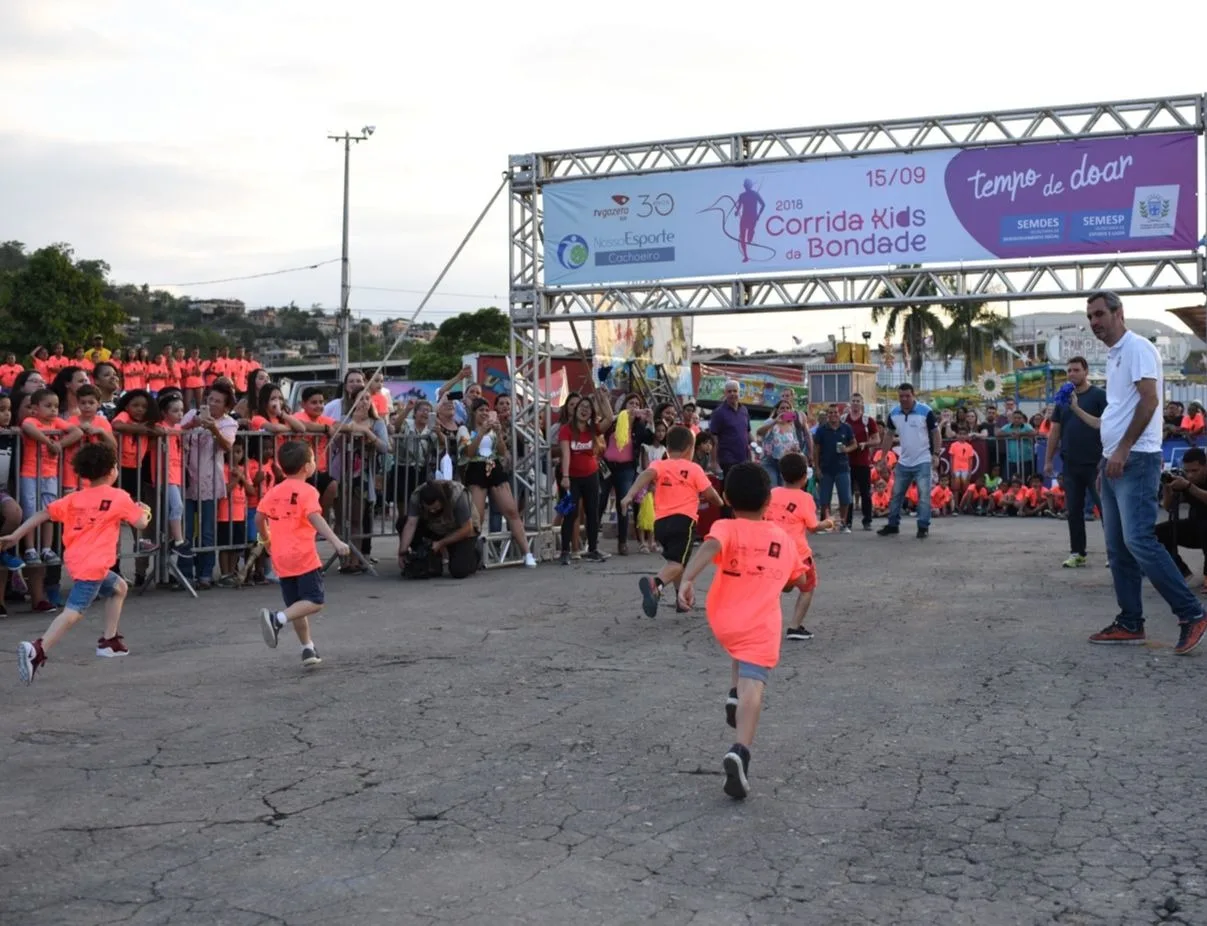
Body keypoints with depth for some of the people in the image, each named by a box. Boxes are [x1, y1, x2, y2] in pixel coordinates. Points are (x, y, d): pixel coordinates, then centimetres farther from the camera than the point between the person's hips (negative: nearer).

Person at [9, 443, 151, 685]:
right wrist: (144, 511, 24)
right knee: (74, 611, -16)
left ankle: (109, 641, 30)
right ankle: (37, 651, -34)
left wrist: (14, 536, 7)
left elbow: (43, 514, 6)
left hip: (76, 560, 8)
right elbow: (141, 523, 1)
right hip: (92, 565, -8)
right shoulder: (119, 497, -2)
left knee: (119, 587, 28)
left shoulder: (74, 498, 13)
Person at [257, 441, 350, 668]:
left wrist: (266, 540, 28)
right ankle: (278, 619, -22)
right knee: (315, 601, -3)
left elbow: (259, 517, 11)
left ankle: (308, 648, 20)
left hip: (280, 558, 7)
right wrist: (335, 541, -32)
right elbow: (315, 518, -24)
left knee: (297, 605, 16)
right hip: (303, 556, -7)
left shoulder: (274, 491, 10)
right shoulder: (307, 491, -9)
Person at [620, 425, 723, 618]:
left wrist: (630, 494, -25)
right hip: (683, 520, -4)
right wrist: (720, 503, 31)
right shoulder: (694, 469, 7)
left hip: (660, 521, 5)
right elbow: (710, 494, 8)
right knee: (677, 562, -15)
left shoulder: (659, 465, 11)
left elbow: (647, 474, -12)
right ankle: (656, 583, -45)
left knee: (675, 559, 26)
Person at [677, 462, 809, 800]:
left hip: (722, 622, 1)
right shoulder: (784, 538, 12)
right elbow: (802, 582, 25)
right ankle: (740, 751, -31)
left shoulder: (727, 529, 0)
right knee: (753, 686, -12)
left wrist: (687, 578, -34)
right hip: (762, 626, -1)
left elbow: (710, 547, -24)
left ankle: (734, 696, 20)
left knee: (739, 650, 35)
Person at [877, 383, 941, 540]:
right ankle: (893, 525, 21)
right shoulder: (893, 414, 1)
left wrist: (936, 454, -12)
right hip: (903, 462, 5)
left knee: (924, 495, -4)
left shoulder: (925, 411, -13)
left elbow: (935, 433, -5)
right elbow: (889, 435, 11)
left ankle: (923, 527, 3)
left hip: (923, 461, -5)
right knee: (896, 494, 11)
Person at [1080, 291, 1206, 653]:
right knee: (1118, 548, 8)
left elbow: (1149, 399, -18)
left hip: (1135, 460, -10)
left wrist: (1123, 450, -21)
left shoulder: (1137, 347, -9)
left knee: (1139, 540, -16)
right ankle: (1130, 623, 12)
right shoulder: (1114, 355, 19)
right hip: (1114, 461, 10)